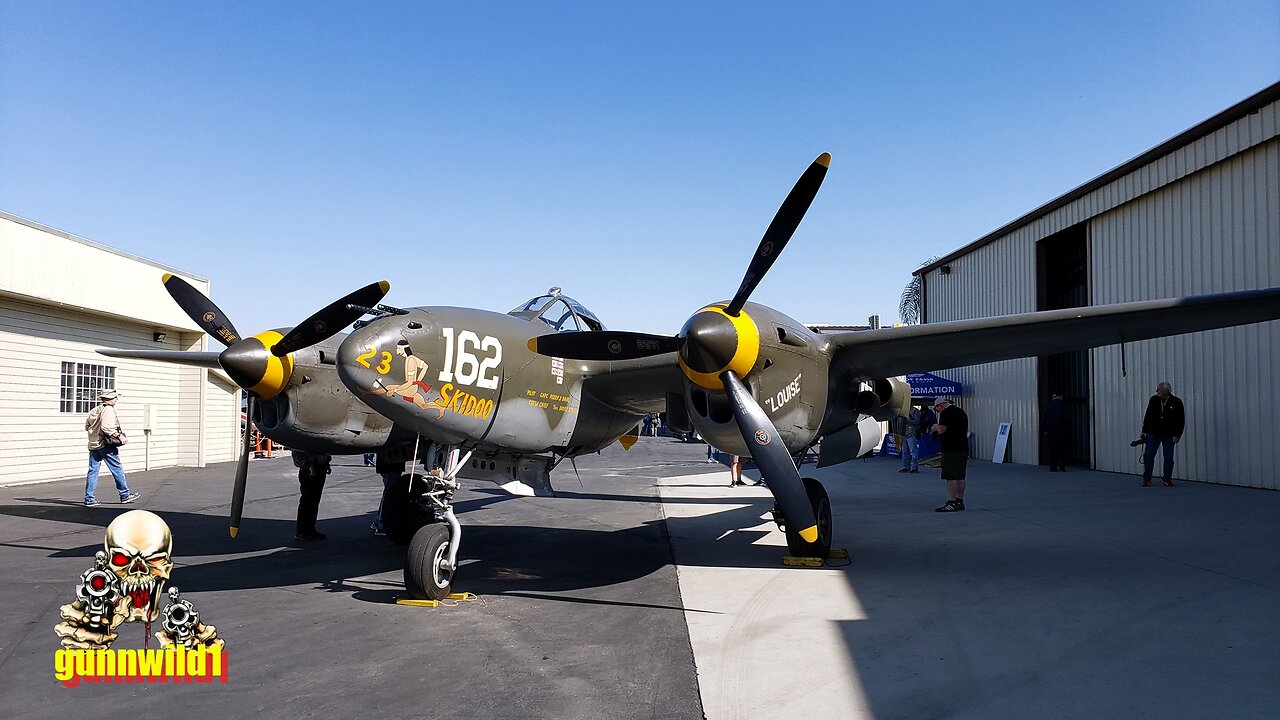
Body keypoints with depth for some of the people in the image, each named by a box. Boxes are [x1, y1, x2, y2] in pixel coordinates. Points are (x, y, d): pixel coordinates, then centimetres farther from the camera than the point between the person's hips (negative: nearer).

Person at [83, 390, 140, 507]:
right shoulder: (108, 409, -11)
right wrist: (119, 435, -19)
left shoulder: (94, 410, 14)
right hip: (105, 445, -8)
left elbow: (87, 426, 19)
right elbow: (106, 427, -23)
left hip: (93, 445, 8)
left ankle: (89, 498, 6)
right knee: (117, 469, 2)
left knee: (93, 471, 7)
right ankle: (125, 495, 9)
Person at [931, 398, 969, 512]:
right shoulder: (961, 412, 19)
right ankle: (960, 501, 16)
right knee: (960, 477, 12)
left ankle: (952, 503, -11)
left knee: (951, 477, -9)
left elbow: (942, 429, -18)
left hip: (951, 450, -10)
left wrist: (936, 426, 2)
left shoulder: (945, 413, -11)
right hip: (963, 449, 10)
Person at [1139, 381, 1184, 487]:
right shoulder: (1153, 400, 1)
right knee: (1149, 455, -3)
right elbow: (1147, 416, 8)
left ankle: (1167, 479, 14)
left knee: (1168, 458, 2)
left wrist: (1177, 435, -9)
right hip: (1153, 433, 2)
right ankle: (1146, 479, 3)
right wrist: (1144, 431, 5)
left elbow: (1181, 420, -4)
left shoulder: (1176, 402, -6)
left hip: (1169, 435, -2)